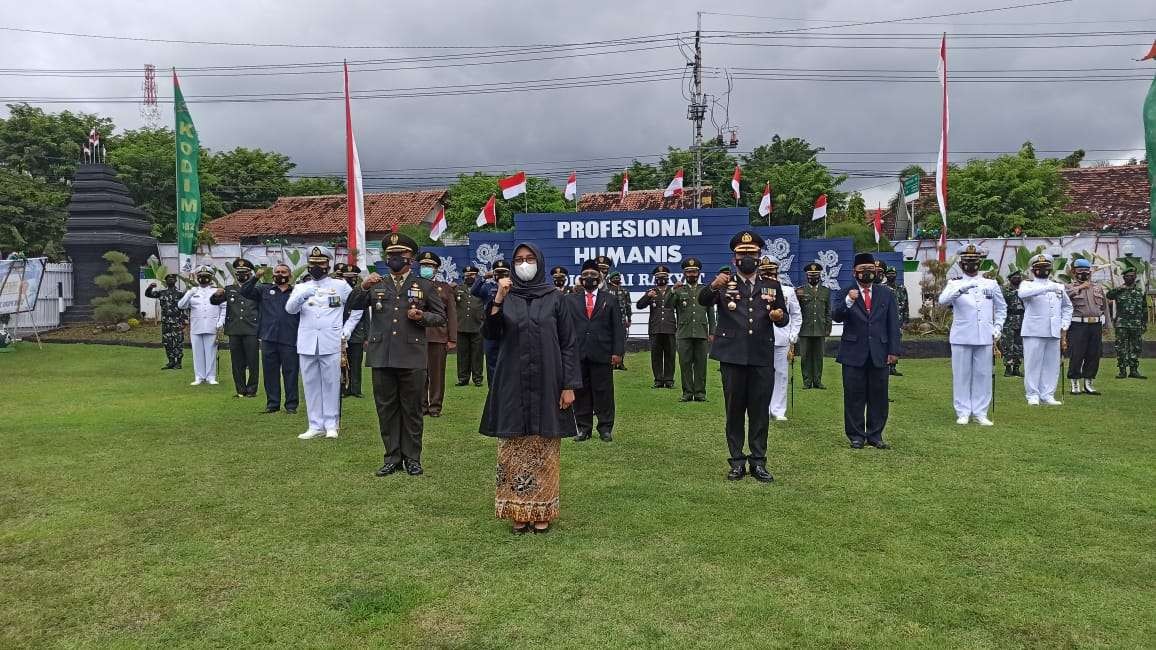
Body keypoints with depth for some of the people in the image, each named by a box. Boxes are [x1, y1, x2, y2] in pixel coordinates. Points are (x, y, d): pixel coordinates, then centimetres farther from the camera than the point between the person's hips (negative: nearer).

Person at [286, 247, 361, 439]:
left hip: (331, 343, -2)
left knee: (331, 384, 1)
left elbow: (357, 308, 11)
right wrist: (302, 295, -26)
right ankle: (315, 425, 13)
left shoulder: (340, 285, 6)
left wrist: (346, 330, 2)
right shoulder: (301, 287, 11)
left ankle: (331, 425, 8)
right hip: (307, 343, 2)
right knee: (311, 384, 6)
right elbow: (290, 308, -6)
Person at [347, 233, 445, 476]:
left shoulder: (424, 285, 6)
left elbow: (441, 317, 8)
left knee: (412, 409, 5)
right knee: (386, 409, 7)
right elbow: (354, 306, 5)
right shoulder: (377, 285, 13)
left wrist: (421, 317, -12)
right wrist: (364, 287, -14)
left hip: (412, 358, -2)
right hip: (382, 357, 2)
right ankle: (392, 458, 17)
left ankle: (412, 458, 15)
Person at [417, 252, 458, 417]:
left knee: (437, 372, 3)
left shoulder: (445, 288, 10)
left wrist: (452, 339, -1)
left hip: (438, 337, 0)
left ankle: (435, 406, 11)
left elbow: (452, 315, 6)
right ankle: (421, 405, 12)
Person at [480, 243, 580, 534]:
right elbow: (491, 334, -7)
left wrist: (569, 385, -7)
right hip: (512, 385, 1)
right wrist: (498, 299, -17)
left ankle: (542, 511, 14)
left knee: (544, 449, 4)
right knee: (515, 451, 4)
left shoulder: (555, 298, 1)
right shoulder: (506, 297, 6)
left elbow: (568, 343, -1)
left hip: (546, 385, -1)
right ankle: (519, 511, 15)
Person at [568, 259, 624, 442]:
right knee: (580, 392, 5)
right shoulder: (571, 300, 13)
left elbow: (618, 328, 5)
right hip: (578, 354, 1)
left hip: (602, 354, -1)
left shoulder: (610, 299, 10)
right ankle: (584, 428, 14)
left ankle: (605, 428, 10)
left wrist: (617, 352, -4)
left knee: (603, 391, 1)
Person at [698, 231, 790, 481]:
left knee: (760, 411, 5)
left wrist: (779, 316, -12)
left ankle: (758, 461, 15)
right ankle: (737, 462, 14)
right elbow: (703, 301, -15)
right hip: (733, 357, -1)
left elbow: (783, 320, 12)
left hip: (762, 358, 1)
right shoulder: (724, 284, 4)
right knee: (734, 411, 5)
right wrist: (713, 286, -37)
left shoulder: (772, 286, 11)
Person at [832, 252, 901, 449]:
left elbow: (893, 324, 8)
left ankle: (875, 435, 16)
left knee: (878, 396, 6)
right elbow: (836, 317, -9)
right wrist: (847, 301, -26)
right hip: (854, 353, -2)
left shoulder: (886, 294, 10)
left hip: (879, 354, 2)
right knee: (854, 397, 2)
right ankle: (856, 436, 11)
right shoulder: (846, 293, 4)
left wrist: (893, 351, 1)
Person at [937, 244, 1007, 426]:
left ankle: (980, 413, 12)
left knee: (983, 375, 5)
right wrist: (962, 289, -33)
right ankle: (963, 413, 9)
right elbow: (943, 300, -18)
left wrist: (998, 326, 7)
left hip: (985, 338, 2)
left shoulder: (991, 284, 12)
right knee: (961, 375, 1)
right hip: (961, 338, -2)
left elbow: (1001, 308, 21)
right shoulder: (954, 284, 2)